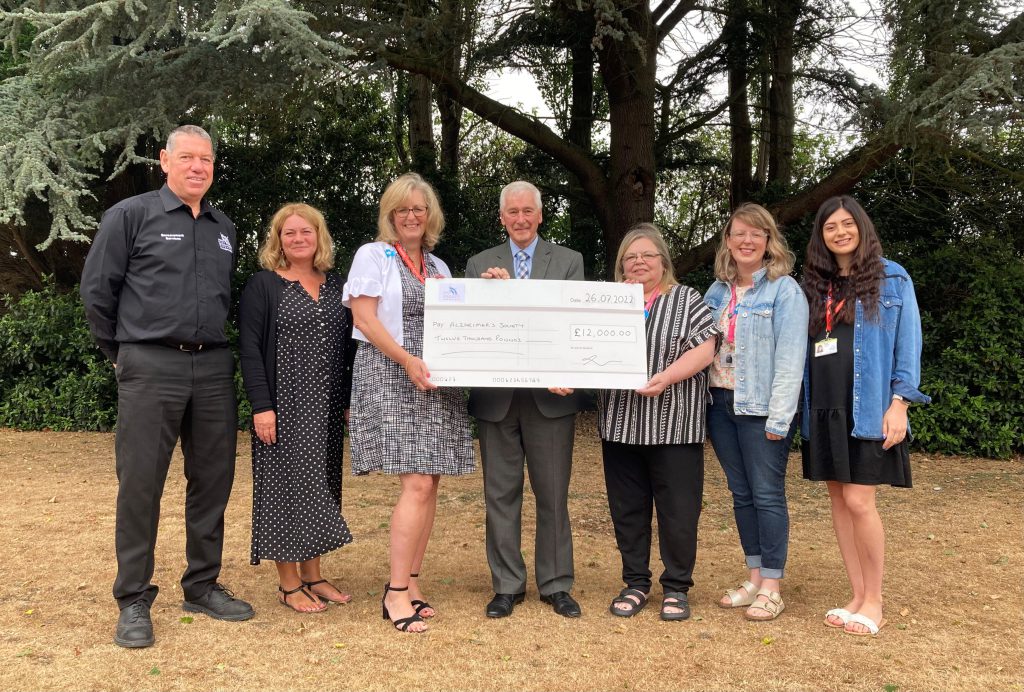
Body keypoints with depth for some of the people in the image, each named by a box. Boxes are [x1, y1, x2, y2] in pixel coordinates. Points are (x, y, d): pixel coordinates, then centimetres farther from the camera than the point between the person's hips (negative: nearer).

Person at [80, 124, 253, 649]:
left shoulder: (225, 230, 16)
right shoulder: (131, 215, 1)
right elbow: (97, 289, 1)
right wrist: (121, 352, 5)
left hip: (214, 369, 5)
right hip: (151, 369, -5)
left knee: (213, 480, 8)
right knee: (140, 483, -2)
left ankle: (203, 587, 22)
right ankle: (133, 601, 9)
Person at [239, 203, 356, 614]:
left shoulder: (336, 287, 12)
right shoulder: (263, 286, -2)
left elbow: (349, 347, 14)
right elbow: (249, 348, -9)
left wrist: (352, 400, 8)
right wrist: (261, 405, -16)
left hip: (327, 410, 5)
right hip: (284, 406, -5)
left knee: (320, 485, 9)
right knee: (287, 485, 0)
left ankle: (312, 575, 21)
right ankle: (288, 583, 10)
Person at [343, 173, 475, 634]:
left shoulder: (439, 267, 19)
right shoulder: (372, 255, 3)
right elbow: (364, 319, -7)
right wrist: (407, 360, -18)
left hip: (435, 381, 6)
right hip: (390, 377, -6)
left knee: (428, 484, 2)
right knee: (417, 484, -15)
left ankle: (410, 583, 12)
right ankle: (396, 593, -6)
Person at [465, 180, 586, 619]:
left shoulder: (569, 261, 6)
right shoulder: (480, 265, 11)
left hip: (550, 395, -1)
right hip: (495, 397, 2)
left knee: (553, 495, 6)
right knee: (501, 494, 7)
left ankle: (556, 585, 19)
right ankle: (506, 586, 19)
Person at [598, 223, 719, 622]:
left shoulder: (686, 300, 2)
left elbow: (703, 350, -8)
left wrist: (665, 378, -20)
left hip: (673, 426, -3)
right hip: (620, 424, 4)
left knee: (677, 510, 1)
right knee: (627, 509, 10)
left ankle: (676, 587, 16)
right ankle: (635, 584, 23)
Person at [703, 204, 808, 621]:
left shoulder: (784, 290, -7)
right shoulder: (718, 290, 12)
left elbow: (790, 357, -13)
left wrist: (779, 418, -17)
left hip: (761, 407, -6)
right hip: (722, 403, 6)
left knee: (767, 494, -1)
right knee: (741, 494, 11)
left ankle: (772, 588, 9)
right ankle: (754, 578, 22)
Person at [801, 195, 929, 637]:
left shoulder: (892, 279, 1)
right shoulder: (814, 285, 13)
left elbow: (908, 344, -3)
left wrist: (900, 403, -11)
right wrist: (802, 407, 8)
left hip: (868, 407, -5)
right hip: (824, 408, 5)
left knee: (858, 501, -9)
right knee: (838, 500, 7)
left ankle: (873, 600, 7)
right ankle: (857, 596, 17)